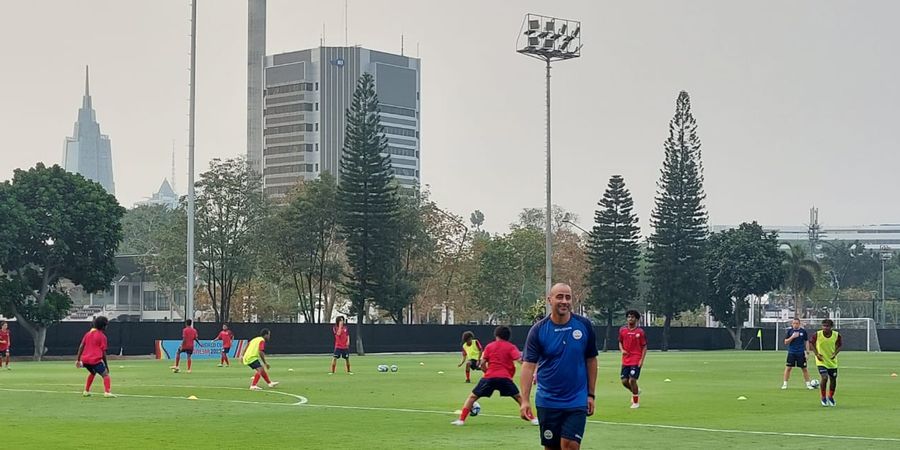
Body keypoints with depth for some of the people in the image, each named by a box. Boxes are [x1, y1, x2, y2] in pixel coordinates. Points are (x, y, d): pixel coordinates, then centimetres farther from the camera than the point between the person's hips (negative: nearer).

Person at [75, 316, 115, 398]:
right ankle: (107, 392, -23)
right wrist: (106, 365, 4)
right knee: (105, 375, -3)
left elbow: (81, 346, 9)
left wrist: (78, 359, 9)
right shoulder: (102, 336, -2)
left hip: (84, 359, 7)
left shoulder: (88, 334, 15)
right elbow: (103, 352, -4)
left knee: (92, 373, 32)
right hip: (95, 360, -7)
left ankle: (86, 391, 32)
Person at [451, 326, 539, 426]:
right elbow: (519, 359, -8)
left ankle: (461, 419, 2)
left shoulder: (489, 346, 12)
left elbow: (482, 363, 8)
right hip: (505, 377, 0)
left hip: (489, 377, 0)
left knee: (472, 397, 11)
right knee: (519, 397, 14)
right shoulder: (511, 347, 8)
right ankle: (533, 419, 10)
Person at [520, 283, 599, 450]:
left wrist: (591, 394, 4)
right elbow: (528, 365, -10)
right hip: (547, 403, 0)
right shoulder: (538, 330, -6)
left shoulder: (584, 325, -2)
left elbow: (591, 361, 7)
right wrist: (524, 400, -19)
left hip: (577, 402, 0)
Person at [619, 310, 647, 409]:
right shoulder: (622, 330, 5)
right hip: (625, 360, 4)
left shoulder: (640, 332, -6)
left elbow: (644, 347, -2)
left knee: (632, 380, -12)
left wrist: (642, 360, -10)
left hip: (636, 360, -4)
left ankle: (636, 402, 7)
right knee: (624, 381, 2)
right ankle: (636, 392, 34)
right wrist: (622, 350, -3)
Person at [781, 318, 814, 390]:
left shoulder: (803, 331, 1)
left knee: (804, 368, 4)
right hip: (791, 353, 0)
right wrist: (792, 337, -15)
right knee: (788, 368, -3)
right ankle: (785, 384, 6)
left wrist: (807, 351, 4)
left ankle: (808, 384, 14)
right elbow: (786, 342, 0)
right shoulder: (789, 331, 1)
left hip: (801, 353, 0)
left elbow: (806, 342, 9)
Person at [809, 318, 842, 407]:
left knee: (833, 379, 10)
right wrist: (817, 354, -11)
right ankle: (823, 398, 1)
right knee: (824, 378, -19)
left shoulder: (836, 335, -9)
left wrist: (835, 353, -12)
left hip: (832, 362, 3)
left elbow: (839, 345, 6)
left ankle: (830, 397, 36)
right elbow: (811, 343, 0)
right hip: (821, 361, -3)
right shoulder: (817, 334, -14)